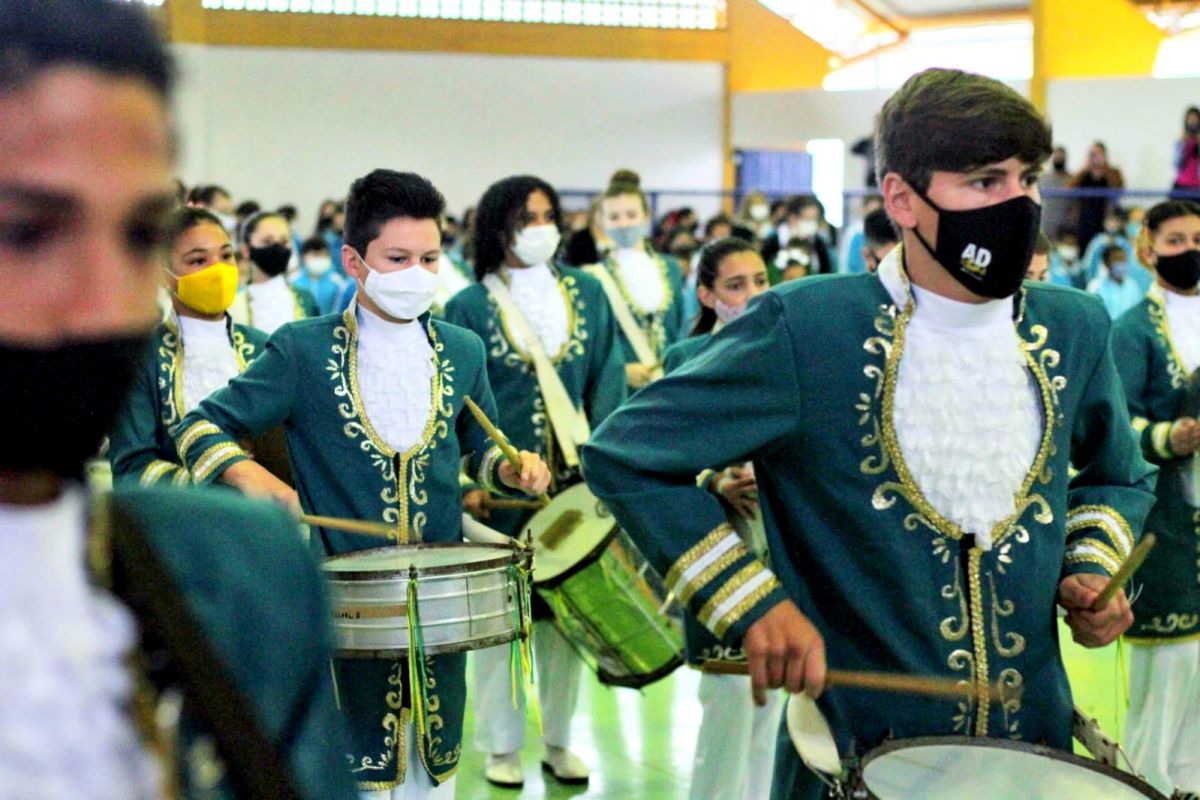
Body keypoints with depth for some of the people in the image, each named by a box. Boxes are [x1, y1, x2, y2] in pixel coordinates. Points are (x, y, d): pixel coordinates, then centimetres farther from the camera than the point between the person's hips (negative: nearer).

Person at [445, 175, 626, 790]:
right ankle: (501, 746, 19)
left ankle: (558, 740, 24)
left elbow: (607, 386, 3)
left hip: (573, 481, 3)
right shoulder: (469, 308, -1)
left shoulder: (587, 294, 7)